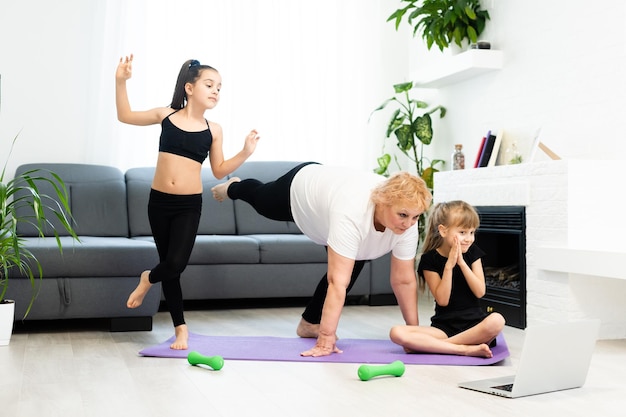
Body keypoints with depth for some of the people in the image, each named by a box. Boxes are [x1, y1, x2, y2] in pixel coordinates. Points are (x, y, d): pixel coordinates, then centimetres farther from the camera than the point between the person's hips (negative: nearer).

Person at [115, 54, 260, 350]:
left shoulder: (213, 130, 2)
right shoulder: (166, 115, 3)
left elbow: (219, 170, 8)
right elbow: (125, 116, 15)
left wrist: (246, 152, -5)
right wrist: (121, 81, 6)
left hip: (189, 205, -1)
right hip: (159, 201, 1)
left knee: (176, 264, -14)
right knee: (170, 266, 8)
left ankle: (148, 280, 23)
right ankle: (180, 328, 21)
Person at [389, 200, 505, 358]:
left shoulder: (473, 252, 6)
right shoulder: (430, 259, -2)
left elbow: (480, 292, -3)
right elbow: (442, 300, -9)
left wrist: (461, 262, -13)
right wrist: (449, 265, -17)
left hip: (474, 322, 1)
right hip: (443, 326, -1)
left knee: (497, 320, -35)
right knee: (396, 333, -27)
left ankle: (432, 346, -26)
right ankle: (466, 349, -30)